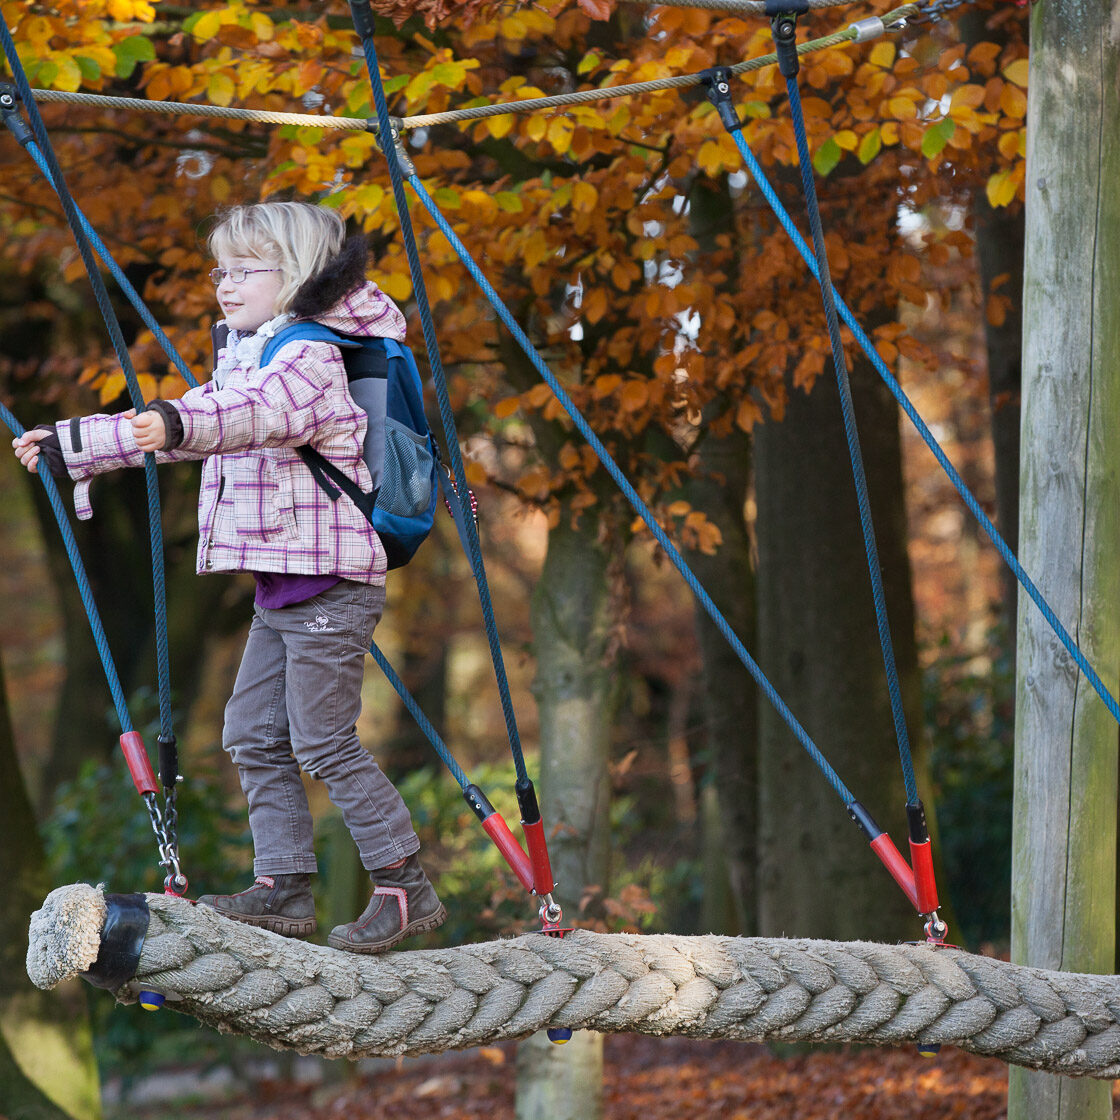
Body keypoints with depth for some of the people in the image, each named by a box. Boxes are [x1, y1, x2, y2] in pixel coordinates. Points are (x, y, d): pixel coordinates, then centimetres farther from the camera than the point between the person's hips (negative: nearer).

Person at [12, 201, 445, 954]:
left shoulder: (311, 358, -13)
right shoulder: (247, 360, 19)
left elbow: (255, 411, -35)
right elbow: (160, 430, 27)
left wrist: (178, 424, -53)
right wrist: (69, 448, 25)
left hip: (328, 584, -10)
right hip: (280, 593, 10)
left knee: (324, 741, -8)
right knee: (253, 737, 7)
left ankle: (408, 889, 0)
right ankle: (284, 887, 11)